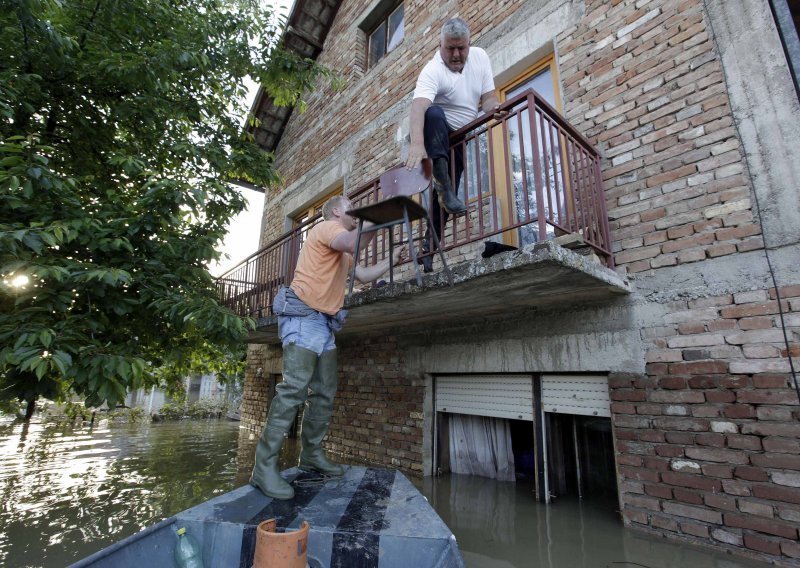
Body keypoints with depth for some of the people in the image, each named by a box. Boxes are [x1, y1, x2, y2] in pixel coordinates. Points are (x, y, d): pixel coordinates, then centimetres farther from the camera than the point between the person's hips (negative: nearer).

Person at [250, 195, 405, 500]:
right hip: (304, 315, -10)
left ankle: (312, 454, 18)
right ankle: (265, 466, -13)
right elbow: (353, 243, -22)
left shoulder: (343, 254, 28)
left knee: (325, 393, 9)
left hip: (326, 322, 10)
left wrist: (391, 260, 28)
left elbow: (363, 274, 30)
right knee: (294, 389, -18)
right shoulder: (326, 227, -2)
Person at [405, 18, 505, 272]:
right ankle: (443, 184, -43)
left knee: (448, 195, -7)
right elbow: (418, 107, -40)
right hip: (436, 134, -4)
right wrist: (417, 144, -58)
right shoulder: (432, 72, -22)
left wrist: (494, 108, -29)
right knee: (434, 113, -39)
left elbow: (488, 97, -3)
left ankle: (429, 245, 1)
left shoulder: (480, 57, -3)